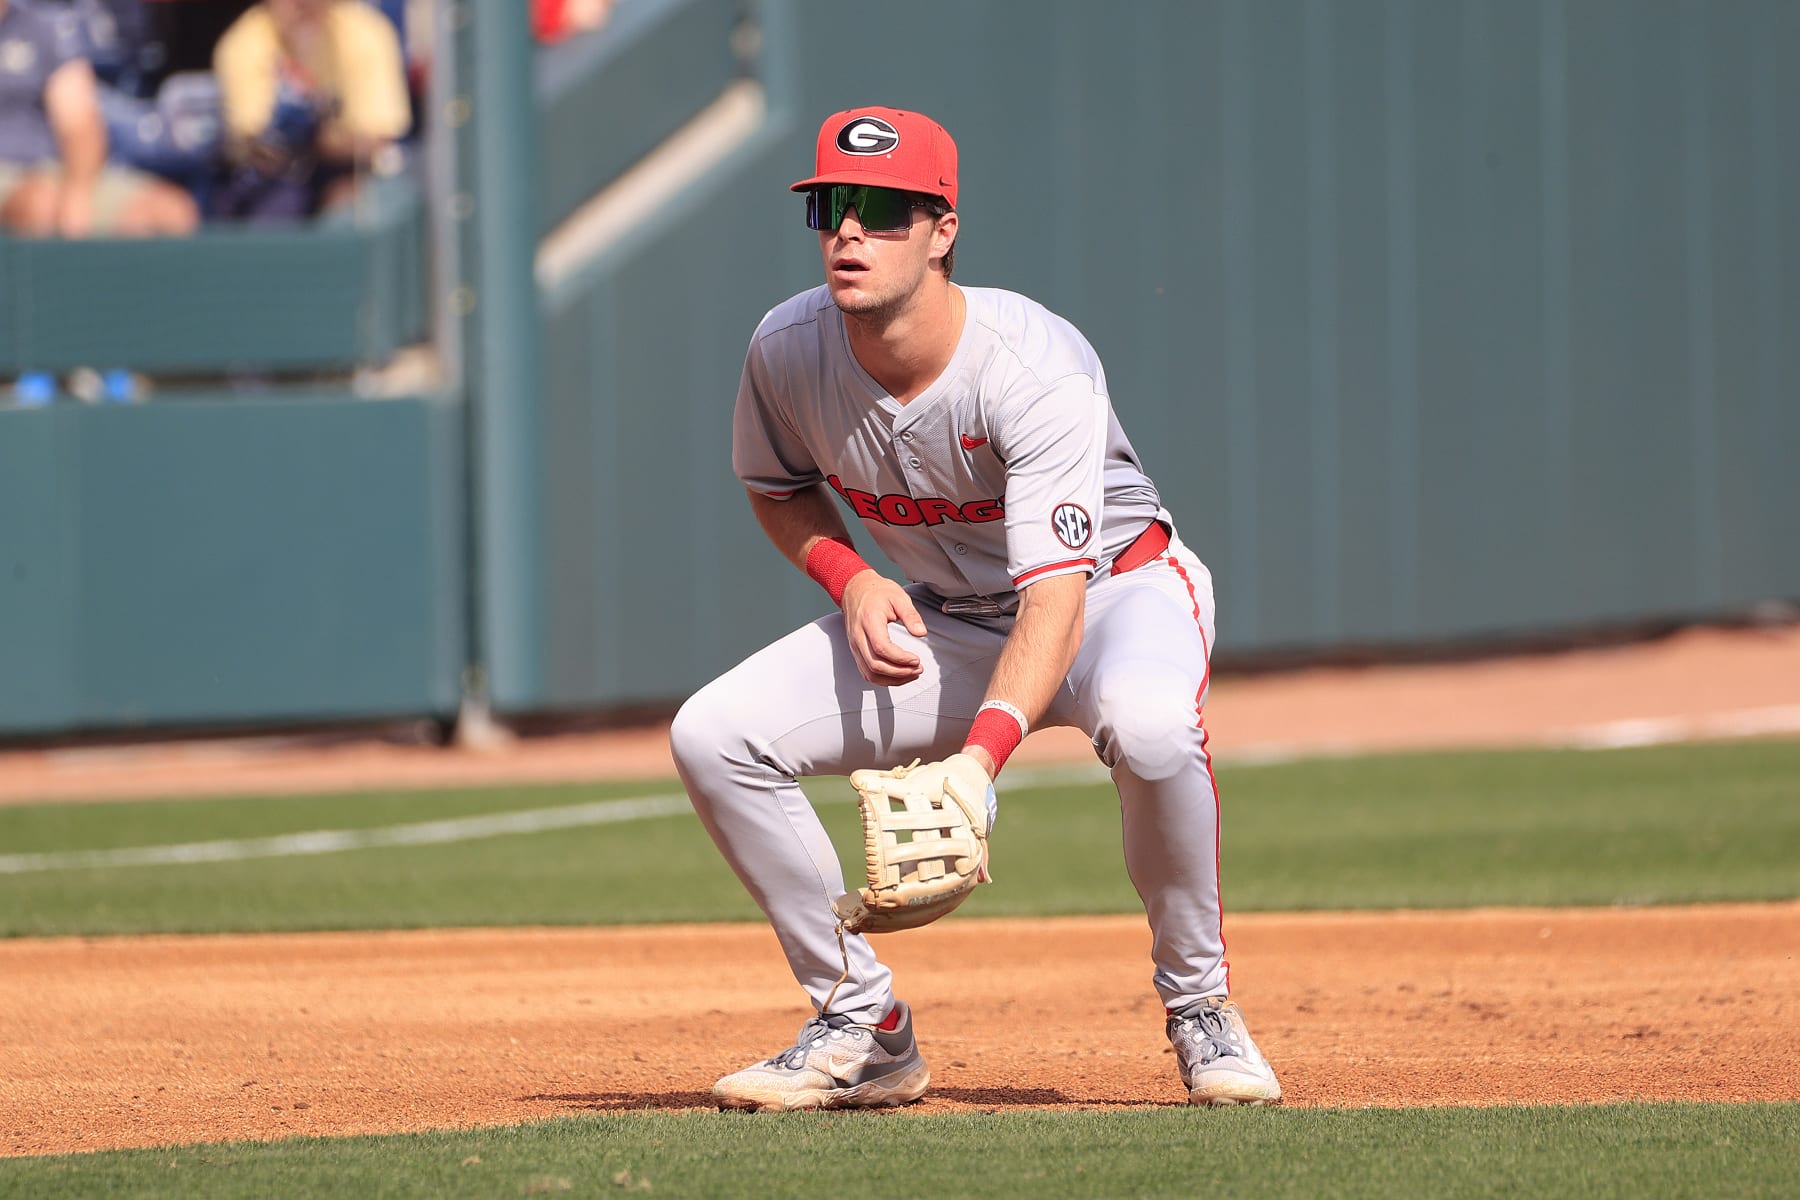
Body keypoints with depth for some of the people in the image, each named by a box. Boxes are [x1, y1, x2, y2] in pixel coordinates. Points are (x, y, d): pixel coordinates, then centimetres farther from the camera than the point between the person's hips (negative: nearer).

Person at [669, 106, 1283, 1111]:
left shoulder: (1036, 368, -33)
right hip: (944, 617, 5)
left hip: (1114, 587, -5)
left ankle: (1200, 1008, -16)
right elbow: (779, 488, 7)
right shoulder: (788, 350, -16)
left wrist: (979, 755, -55)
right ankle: (865, 1028, 1)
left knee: (1147, 723, -41)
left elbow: (1055, 599, -40)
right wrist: (849, 577, -15)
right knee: (714, 735, -13)